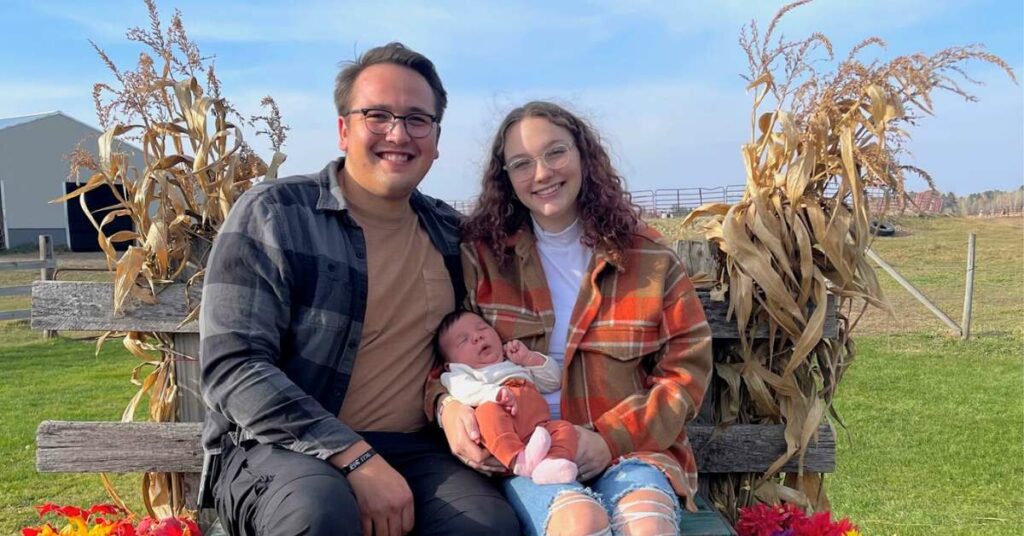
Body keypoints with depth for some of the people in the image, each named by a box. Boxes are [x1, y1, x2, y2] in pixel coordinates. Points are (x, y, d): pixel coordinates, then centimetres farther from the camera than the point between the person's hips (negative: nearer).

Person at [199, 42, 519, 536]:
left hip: (412, 450, 3)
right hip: (283, 446, -2)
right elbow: (232, 366, -14)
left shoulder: (450, 232, 10)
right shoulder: (271, 214, -6)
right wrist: (356, 458, -22)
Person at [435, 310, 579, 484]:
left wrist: (530, 358, 21)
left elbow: (553, 381, 36)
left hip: (539, 429, 4)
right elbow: (465, 391, -2)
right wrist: (496, 393, -22)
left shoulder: (518, 364, 40)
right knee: (488, 410, -33)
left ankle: (553, 464, -50)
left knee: (564, 428, -21)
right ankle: (520, 461, -52)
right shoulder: (461, 372, 23)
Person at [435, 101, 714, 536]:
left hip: (629, 448, 1)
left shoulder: (648, 257, 5)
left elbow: (687, 369, 4)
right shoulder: (482, 255, 5)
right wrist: (448, 403, -16)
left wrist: (613, 437, -11)